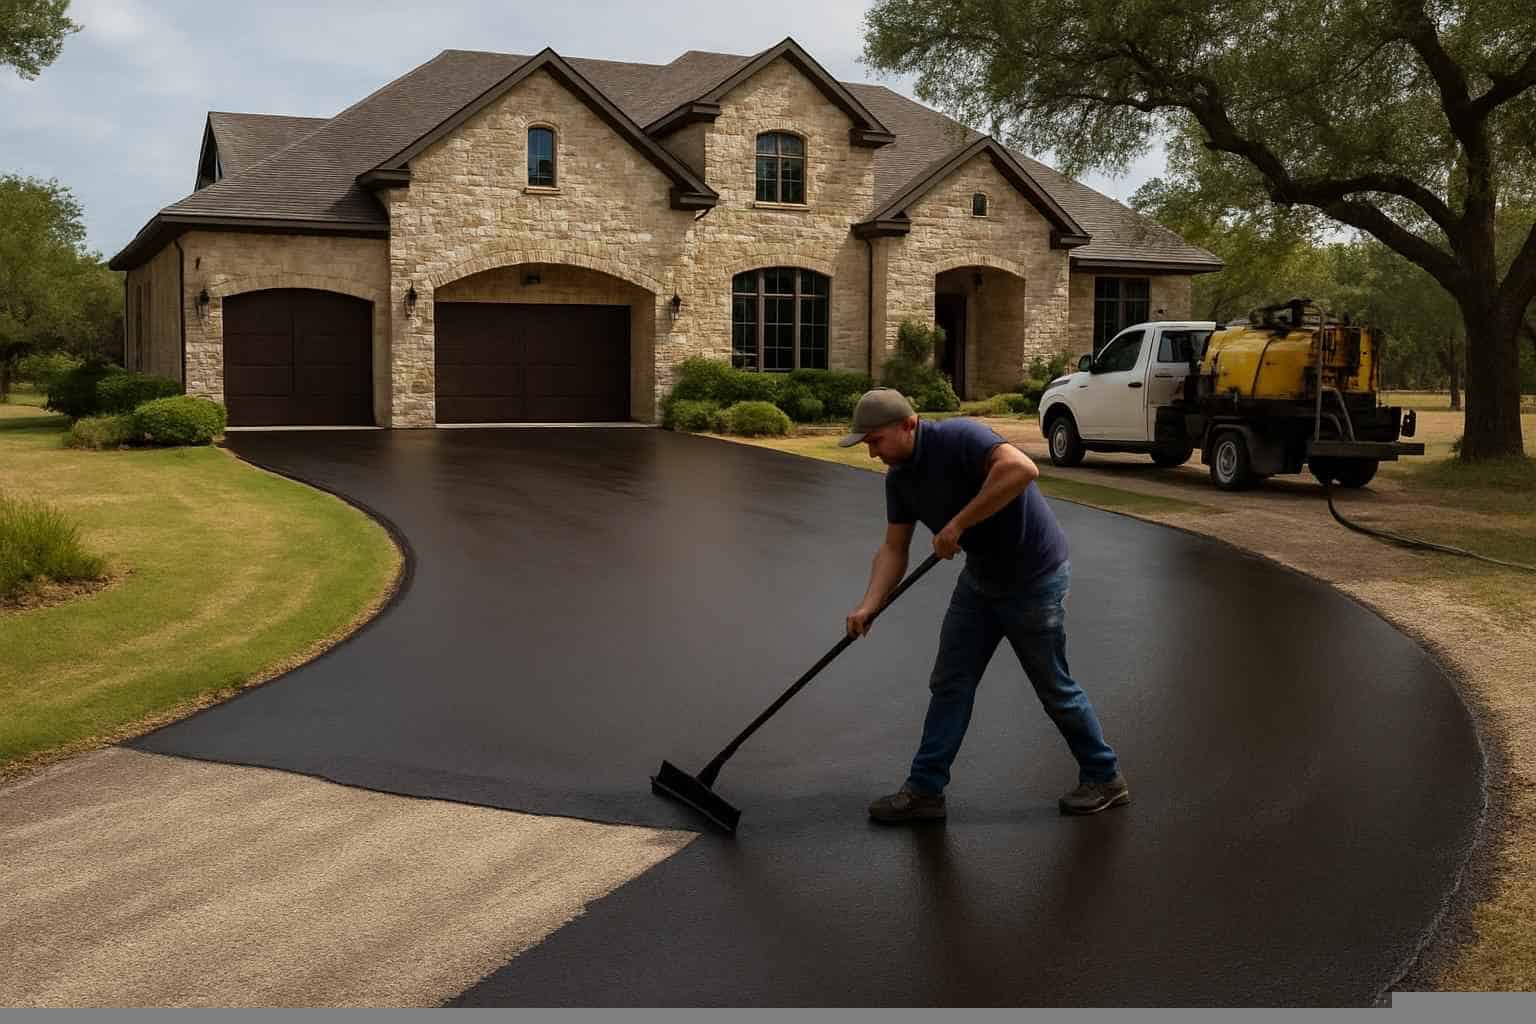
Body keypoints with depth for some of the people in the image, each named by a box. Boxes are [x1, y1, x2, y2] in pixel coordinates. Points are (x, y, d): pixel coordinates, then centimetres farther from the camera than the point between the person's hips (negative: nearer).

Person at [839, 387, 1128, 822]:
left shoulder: (958, 438, -26)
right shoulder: (899, 478, 0)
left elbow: (1022, 468, -42)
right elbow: (894, 548, 3)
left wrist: (958, 523, -37)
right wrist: (868, 605, -12)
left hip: (1034, 578, -8)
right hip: (980, 578, 8)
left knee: (1054, 687, 7)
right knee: (949, 684, 7)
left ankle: (1104, 778, 27)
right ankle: (924, 790, 15)